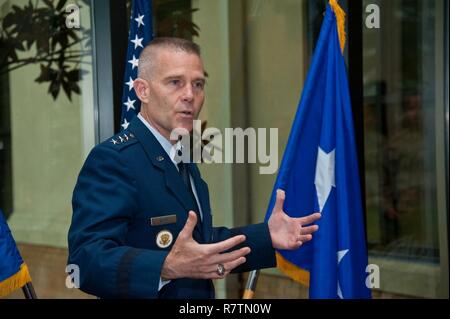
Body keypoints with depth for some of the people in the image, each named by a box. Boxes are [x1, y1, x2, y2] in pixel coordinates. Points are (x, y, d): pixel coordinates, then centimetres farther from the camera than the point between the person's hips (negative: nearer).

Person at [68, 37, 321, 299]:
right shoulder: (112, 159, -20)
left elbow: (201, 243, 11)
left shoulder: (184, 164, 8)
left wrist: (267, 236, -1)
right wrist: (168, 267, -43)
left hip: (201, 293, 8)